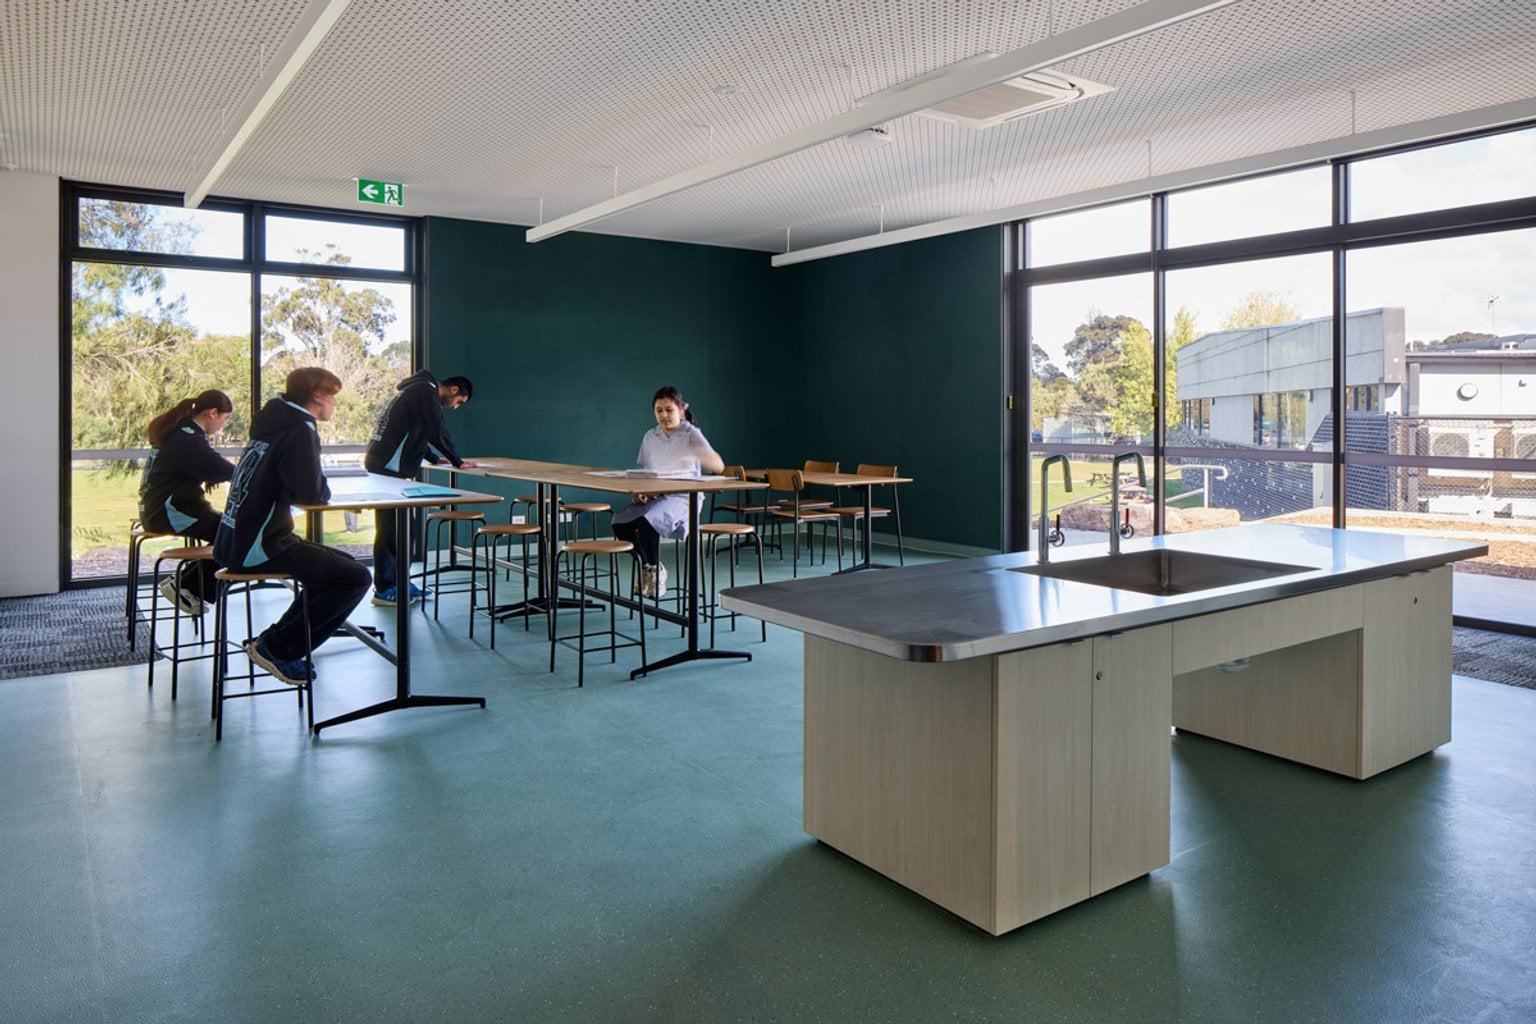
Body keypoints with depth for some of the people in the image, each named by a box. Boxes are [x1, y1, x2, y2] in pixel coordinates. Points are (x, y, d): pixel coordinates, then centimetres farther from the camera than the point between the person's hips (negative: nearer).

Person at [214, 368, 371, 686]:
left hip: (236, 541, 10)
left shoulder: (273, 423, 14)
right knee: (356, 579, -10)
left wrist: (317, 486, 6)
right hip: (260, 548, -10)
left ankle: (276, 640, 20)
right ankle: (276, 648, -3)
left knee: (344, 565, 20)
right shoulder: (299, 431, -15)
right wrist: (323, 487, -2)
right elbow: (312, 494, -24)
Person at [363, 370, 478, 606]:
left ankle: (401, 583, 18)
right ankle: (384, 589, -3)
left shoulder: (417, 390, 23)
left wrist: (434, 458, 29)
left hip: (380, 465, 10)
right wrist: (458, 462, -5)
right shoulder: (425, 391, -9)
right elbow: (437, 433, -14)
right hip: (388, 469, -10)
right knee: (391, 527, -7)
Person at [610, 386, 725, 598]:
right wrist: (639, 491, -2)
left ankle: (656, 570, -6)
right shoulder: (650, 436, 14)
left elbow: (718, 466, -17)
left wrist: (695, 454, -37)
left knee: (646, 521, -33)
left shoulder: (692, 434, -3)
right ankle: (647, 567, 3)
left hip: (682, 498, -5)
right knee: (620, 522, -21)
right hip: (654, 496, 6)